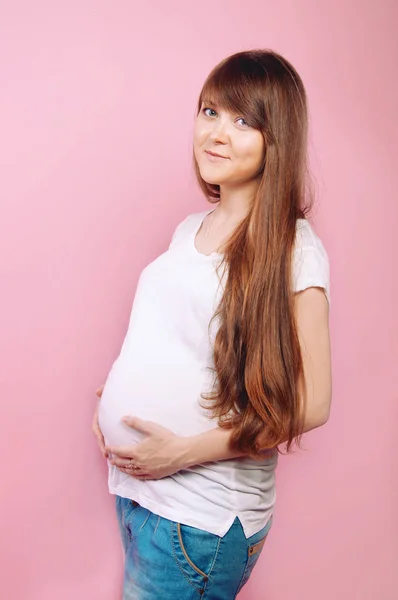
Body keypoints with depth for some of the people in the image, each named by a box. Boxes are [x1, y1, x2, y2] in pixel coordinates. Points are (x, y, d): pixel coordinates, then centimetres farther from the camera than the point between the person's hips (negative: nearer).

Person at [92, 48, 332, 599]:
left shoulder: (294, 249, -14)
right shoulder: (191, 228, 8)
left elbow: (310, 404, -15)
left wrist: (187, 450, -17)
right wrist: (113, 399, 2)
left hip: (202, 510, -6)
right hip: (134, 480, 7)